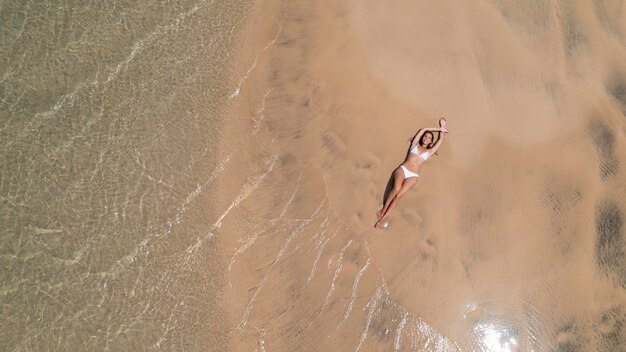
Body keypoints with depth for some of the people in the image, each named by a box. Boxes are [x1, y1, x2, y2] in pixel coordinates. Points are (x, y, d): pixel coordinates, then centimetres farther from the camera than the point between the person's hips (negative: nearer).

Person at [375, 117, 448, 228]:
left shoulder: (429, 152, 20)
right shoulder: (415, 144, 19)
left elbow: (440, 140, 21)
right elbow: (423, 130, 20)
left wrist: (441, 128, 31)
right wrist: (439, 129, 27)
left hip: (413, 176, 1)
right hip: (402, 169, 0)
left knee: (399, 194, -22)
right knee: (397, 188, -31)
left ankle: (384, 216, -20)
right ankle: (383, 209, -19)